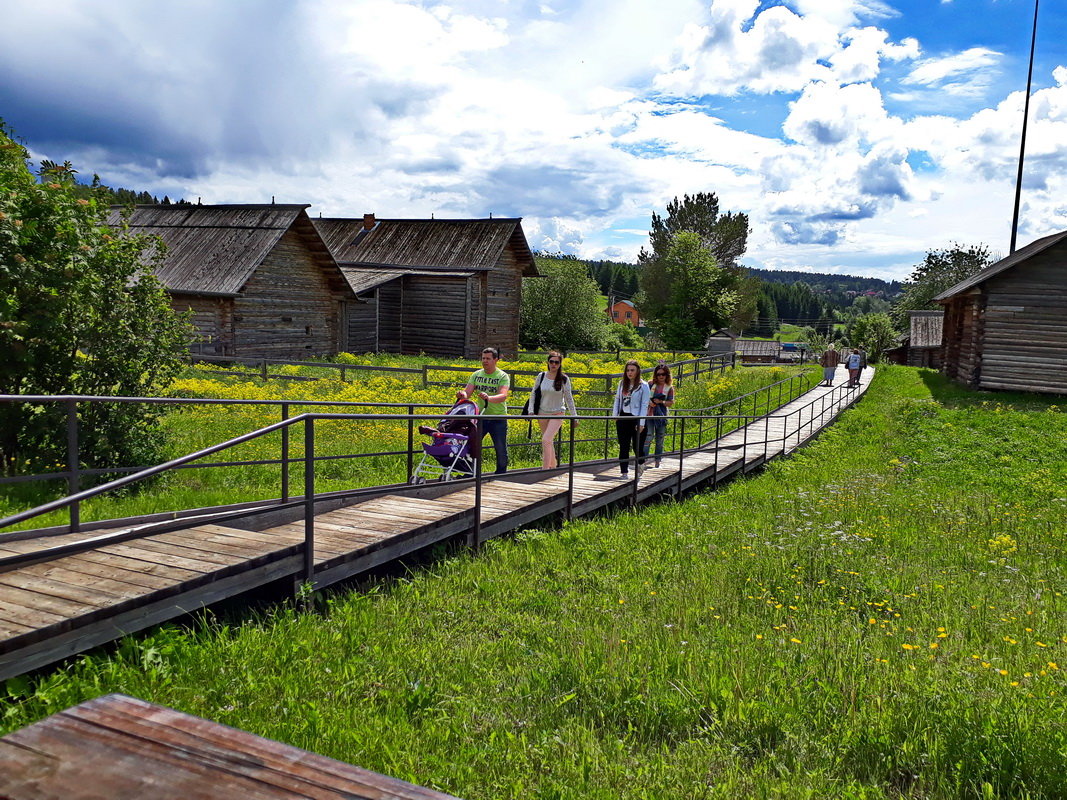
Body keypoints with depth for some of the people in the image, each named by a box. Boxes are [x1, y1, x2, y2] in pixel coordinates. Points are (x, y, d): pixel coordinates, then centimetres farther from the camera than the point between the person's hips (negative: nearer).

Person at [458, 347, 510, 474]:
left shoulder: (503, 376, -7)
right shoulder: (476, 375, 6)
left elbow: (503, 396, -22)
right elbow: (468, 392, -2)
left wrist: (489, 398, -42)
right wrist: (462, 394, -27)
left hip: (498, 418, -3)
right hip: (480, 417, 3)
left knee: (501, 450, 5)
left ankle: (501, 475, 23)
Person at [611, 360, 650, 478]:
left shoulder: (643, 386, -6)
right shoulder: (622, 383, 8)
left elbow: (644, 405, -8)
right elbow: (617, 400, 14)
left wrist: (641, 423, -13)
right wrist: (615, 415, 3)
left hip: (636, 419, -4)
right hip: (623, 418, 4)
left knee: (637, 445, 3)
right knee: (623, 446, 4)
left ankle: (640, 464, 33)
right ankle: (624, 472, 9)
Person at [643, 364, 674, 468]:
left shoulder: (669, 388, 6)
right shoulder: (651, 384, 5)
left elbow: (670, 403, 1)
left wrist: (661, 402, -15)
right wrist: (649, 402, -12)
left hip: (661, 416, 2)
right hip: (649, 414, -1)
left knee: (660, 438, 8)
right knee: (648, 436, -10)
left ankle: (658, 460, 17)